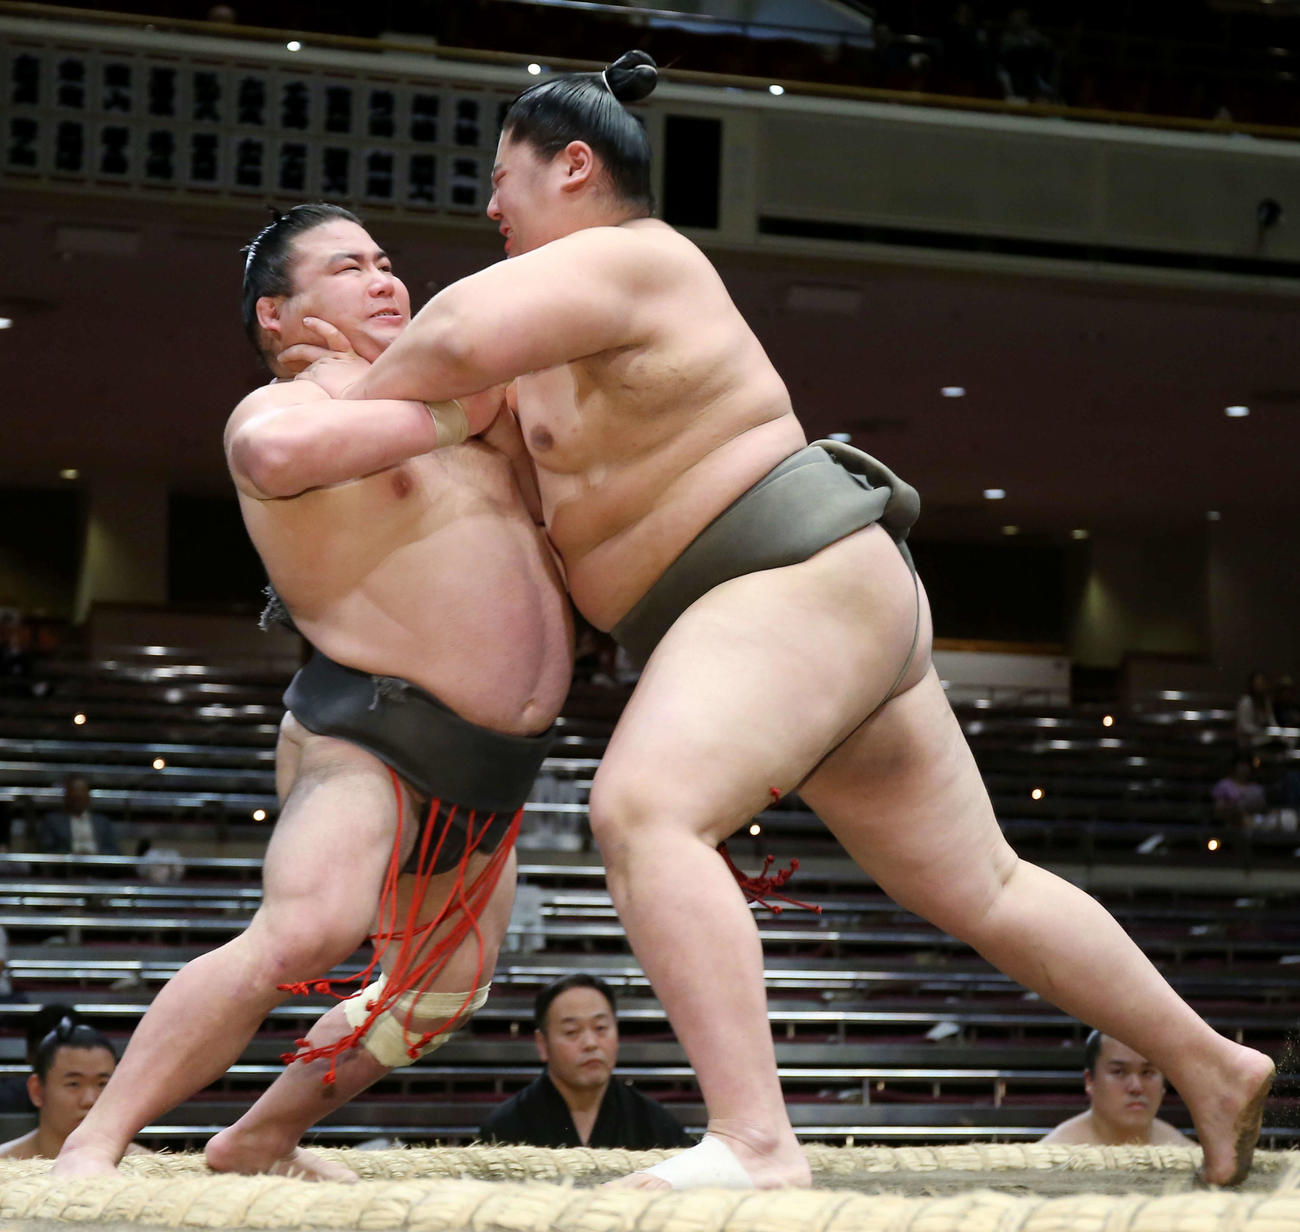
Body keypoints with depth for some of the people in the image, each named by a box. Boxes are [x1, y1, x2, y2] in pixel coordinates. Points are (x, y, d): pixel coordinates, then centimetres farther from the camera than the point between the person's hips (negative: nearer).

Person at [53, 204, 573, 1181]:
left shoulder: (432, 387, 16)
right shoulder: (285, 405, -10)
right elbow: (278, 451, -37)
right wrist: (446, 418, -27)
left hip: (492, 770, 9)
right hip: (369, 741, -9)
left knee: (446, 988, 16)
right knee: (303, 934, -29)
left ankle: (260, 1140, 33)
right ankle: (94, 1145, -22)